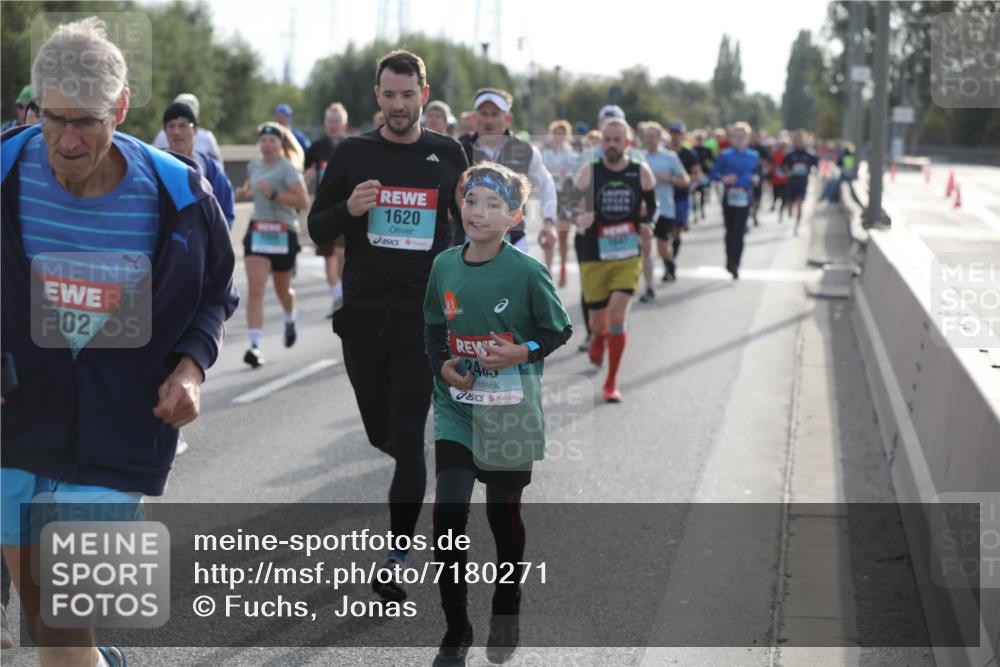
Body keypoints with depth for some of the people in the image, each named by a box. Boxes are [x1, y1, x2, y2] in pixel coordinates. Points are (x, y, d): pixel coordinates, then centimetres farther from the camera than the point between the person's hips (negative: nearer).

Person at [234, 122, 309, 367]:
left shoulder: (287, 168, -10)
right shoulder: (254, 166, 8)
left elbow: (303, 201, -18)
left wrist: (274, 194, -24)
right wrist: (242, 193, 8)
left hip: (283, 233, -3)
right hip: (257, 231, 3)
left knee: (282, 290, 14)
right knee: (255, 289, -13)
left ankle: (290, 320, 50)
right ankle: (255, 345, -18)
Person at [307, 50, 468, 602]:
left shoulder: (447, 154, 4)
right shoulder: (351, 154, 3)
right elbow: (317, 229, 6)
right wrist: (348, 209, -15)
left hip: (423, 315, -2)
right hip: (363, 313, 2)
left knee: (408, 437, -8)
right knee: (380, 432, 12)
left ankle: (395, 561, -7)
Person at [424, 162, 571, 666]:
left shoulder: (527, 273, -12)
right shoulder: (444, 266, -1)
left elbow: (560, 330, -2)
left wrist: (523, 352, -18)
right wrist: (441, 365, -5)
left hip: (510, 410, -2)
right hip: (456, 405, 2)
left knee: (503, 514, 12)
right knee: (447, 514, -9)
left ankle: (506, 609, 38)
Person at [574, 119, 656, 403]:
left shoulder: (641, 172, 0)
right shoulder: (589, 171, -3)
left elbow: (653, 205, 15)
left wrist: (647, 224, -3)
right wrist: (579, 219, -23)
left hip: (629, 256, 0)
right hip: (594, 257, 0)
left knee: (617, 316, -15)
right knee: (599, 321, 8)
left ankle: (612, 382, -1)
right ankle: (597, 338, 49)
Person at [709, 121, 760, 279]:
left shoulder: (753, 156, 8)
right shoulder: (725, 155, 1)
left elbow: (757, 172, 19)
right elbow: (714, 173, 0)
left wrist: (756, 179, -4)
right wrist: (724, 178, -19)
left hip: (744, 198, 0)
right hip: (729, 197, 0)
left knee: (739, 232, -10)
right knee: (730, 230, 10)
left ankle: (734, 264, -14)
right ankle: (731, 262, 25)